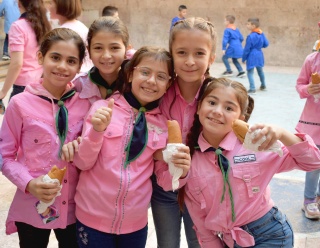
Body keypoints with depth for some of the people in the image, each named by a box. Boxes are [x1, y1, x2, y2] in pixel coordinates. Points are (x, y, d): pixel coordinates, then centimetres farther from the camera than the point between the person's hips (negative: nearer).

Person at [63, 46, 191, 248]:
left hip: (135, 222, 2)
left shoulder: (164, 123, -2)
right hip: (93, 217, -2)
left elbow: (165, 182, 1)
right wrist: (97, 130, -24)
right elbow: (83, 163, -8)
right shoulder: (103, 108, -9)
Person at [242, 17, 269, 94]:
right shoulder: (262, 34, -1)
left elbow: (247, 49, -14)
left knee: (250, 72, -3)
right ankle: (263, 86, 39)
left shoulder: (250, 36, -18)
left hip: (252, 56, -7)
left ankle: (252, 89, -11)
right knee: (260, 70, 24)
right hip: (259, 55, 7)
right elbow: (266, 44, 5)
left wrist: (243, 58, -4)